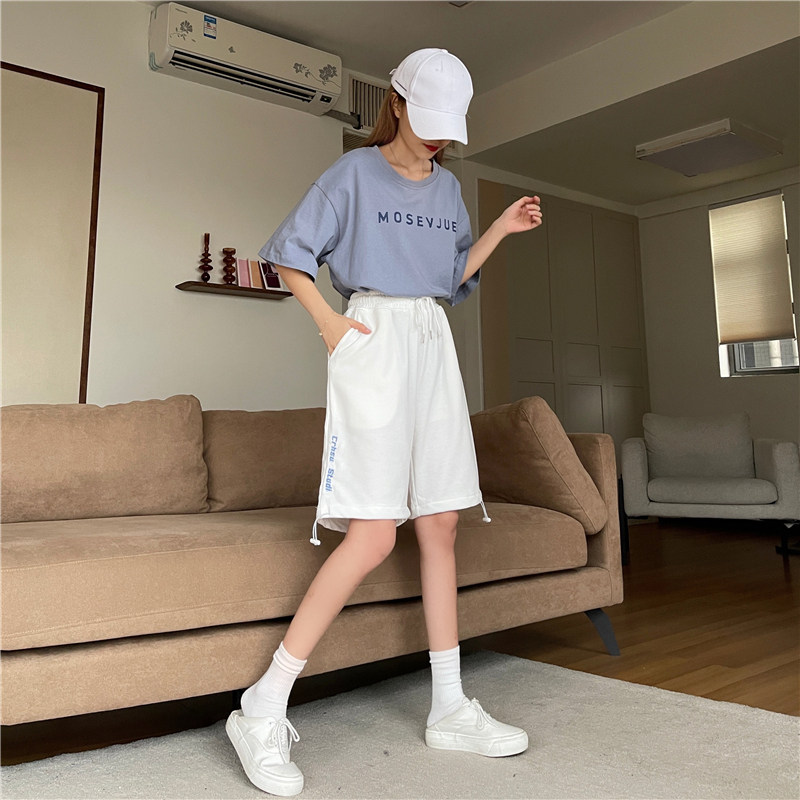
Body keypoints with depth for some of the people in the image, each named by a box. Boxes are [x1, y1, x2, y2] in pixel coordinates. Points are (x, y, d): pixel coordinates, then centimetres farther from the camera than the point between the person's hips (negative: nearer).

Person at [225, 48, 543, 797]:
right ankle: (263, 709, -6)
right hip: (375, 338, -6)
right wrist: (330, 323, -7)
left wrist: (501, 230, 10)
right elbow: (289, 251, 1)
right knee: (373, 535, -16)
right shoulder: (355, 171, 2)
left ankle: (449, 709, 13)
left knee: (440, 525, 3)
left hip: (434, 343, 7)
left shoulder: (447, 186, 19)